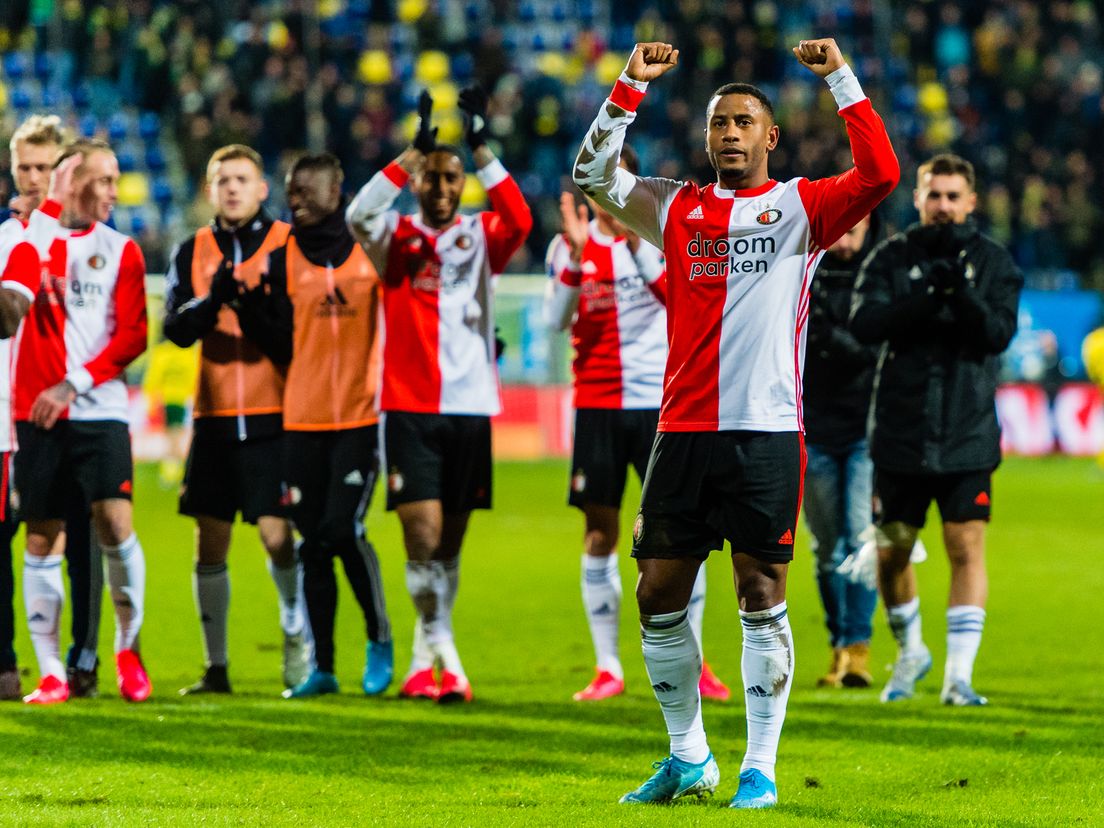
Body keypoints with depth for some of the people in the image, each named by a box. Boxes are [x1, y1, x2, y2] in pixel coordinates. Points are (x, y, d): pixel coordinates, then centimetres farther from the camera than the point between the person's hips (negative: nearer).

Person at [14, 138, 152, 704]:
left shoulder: (121, 251, 7)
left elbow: (132, 335, 1)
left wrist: (73, 384, -10)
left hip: (99, 408, 0)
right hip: (36, 412, 0)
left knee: (115, 521, -14)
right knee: (42, 538, 1)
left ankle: (128, 642, 7)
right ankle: (50, 673, 6)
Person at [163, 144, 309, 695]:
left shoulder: (290, 244, 2)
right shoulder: (193, 252, 10)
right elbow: (176, 327, -2)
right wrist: (214, 300, -21)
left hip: (275, 412, -3)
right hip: (214, 415, 3)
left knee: (276, 532, -10)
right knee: (209, 541, 3)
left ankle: (297, 634, 16)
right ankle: (215, 667, 11)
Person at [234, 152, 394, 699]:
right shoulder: (284, 261, 8)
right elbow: (282, 348, 4)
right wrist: (250, 305, -9)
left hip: (361, 415, -3)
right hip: (302, 420, 3)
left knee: (343, 529, -15)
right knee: (313, 543, 4)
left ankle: (380, 639, 6)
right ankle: (322, 666, 11)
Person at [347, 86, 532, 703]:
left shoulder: (481, 237, 8)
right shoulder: (396, 238, 5)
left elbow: (519, 221, -13)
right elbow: (360, 215, -17)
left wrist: (481, 147, -20)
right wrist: (416, 150, -24)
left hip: (471, 406, 2)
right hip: (410, 408, -2)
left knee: (451, 540, 7)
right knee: (422, 532, -13)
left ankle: (425, 660, 17)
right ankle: (446, 658, -12)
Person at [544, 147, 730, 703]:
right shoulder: (570, 245, 6)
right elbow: (556, 320, -6)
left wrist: (637, 246, -25)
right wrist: (576, 254, -18)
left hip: (661, 402, -2)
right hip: (597, 404, 2)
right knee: (599, 532, 1)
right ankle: (608, 668, 7)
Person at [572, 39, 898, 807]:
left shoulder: (799, 207, 4)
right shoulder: (677, 208, 15)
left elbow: (880, 175, -10)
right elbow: (592, 175, 11)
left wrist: (841, 76, -10)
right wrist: (631, 86, 5)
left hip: (766, 432, -4)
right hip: (683, 429, 4)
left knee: (762, 594, -4)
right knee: (660, 593, 4)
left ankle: (761, 768, 2)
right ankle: (689, 757, 18)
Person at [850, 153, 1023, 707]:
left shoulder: (993, 262, 3)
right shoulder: (891, 258, 3)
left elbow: (999, 332, -10)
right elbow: (865, 323, -11)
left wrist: (960, 290, -25)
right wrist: (930, 291, -22)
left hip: (967, 437, -1)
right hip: (900, 433, 1)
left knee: (966, 546, -9)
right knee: (891, 552, 9)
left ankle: (959, 673, -7)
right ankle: (909, 651, 32)